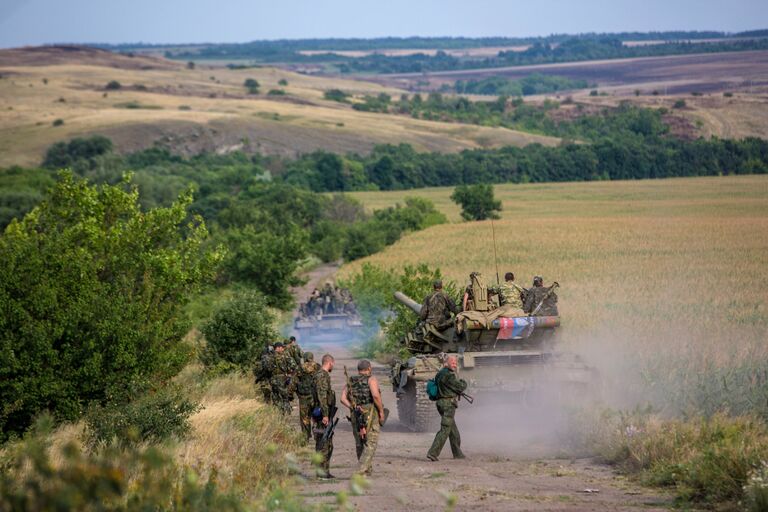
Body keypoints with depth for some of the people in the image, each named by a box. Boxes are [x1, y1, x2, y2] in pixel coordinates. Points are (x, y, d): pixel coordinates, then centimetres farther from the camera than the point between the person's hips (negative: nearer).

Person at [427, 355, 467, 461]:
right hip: (448, 404, -10)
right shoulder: (449, 375, -16)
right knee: (445, 430, -12)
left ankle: (457, 453, 28)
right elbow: (460, 387, -16)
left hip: (441, 403, 10)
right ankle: (433, 453, -18)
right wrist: (463, 382, 9)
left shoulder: (440, 373, 15)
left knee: (454, 431, 19)